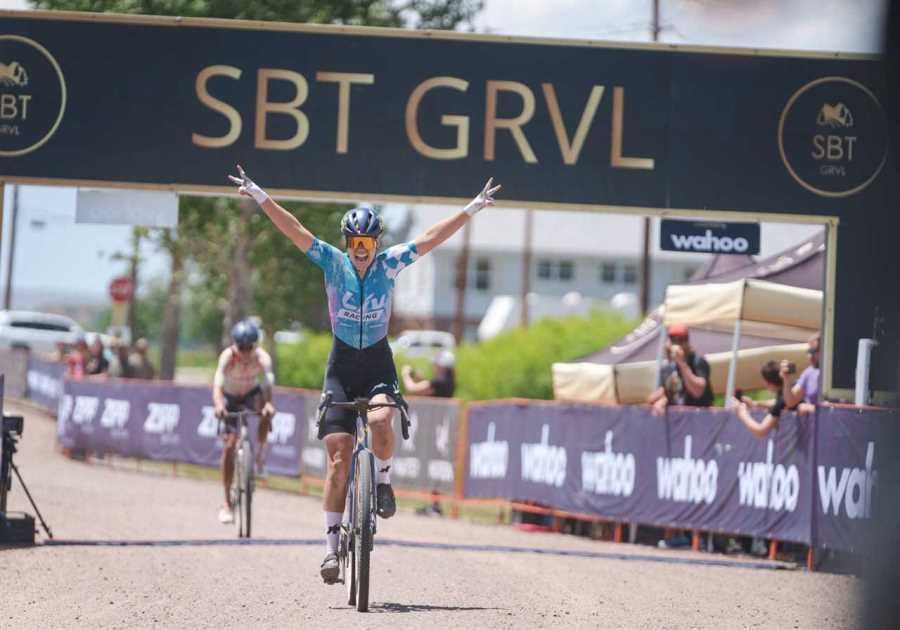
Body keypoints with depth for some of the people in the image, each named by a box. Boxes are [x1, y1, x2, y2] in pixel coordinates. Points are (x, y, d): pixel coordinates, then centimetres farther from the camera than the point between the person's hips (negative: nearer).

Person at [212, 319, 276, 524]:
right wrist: (218, 405, -62)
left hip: (252, 394, 1)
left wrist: (268, 404, -62)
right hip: (231, 399, -1)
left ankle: (260, 454, -13)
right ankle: (227, 502, -4)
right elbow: (218, 384, -43)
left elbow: (268, 383, -42)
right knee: (229, 445, -11)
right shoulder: (227, 357, -30)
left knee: (265, 409, -35)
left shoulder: (262, 358, -28)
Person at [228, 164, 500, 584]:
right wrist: (260, 197, -17)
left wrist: (471, 209, -8)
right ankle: (332, 543, -1)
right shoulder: (332, 262, -4)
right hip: (341, 365, 0)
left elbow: (432, 238, -5)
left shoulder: (390, 264, -3)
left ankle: (383, 479, -3)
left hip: (378, 363, 0)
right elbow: (293, 230, -10)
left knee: (380, 420, -33)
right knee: (339, 458, -6)